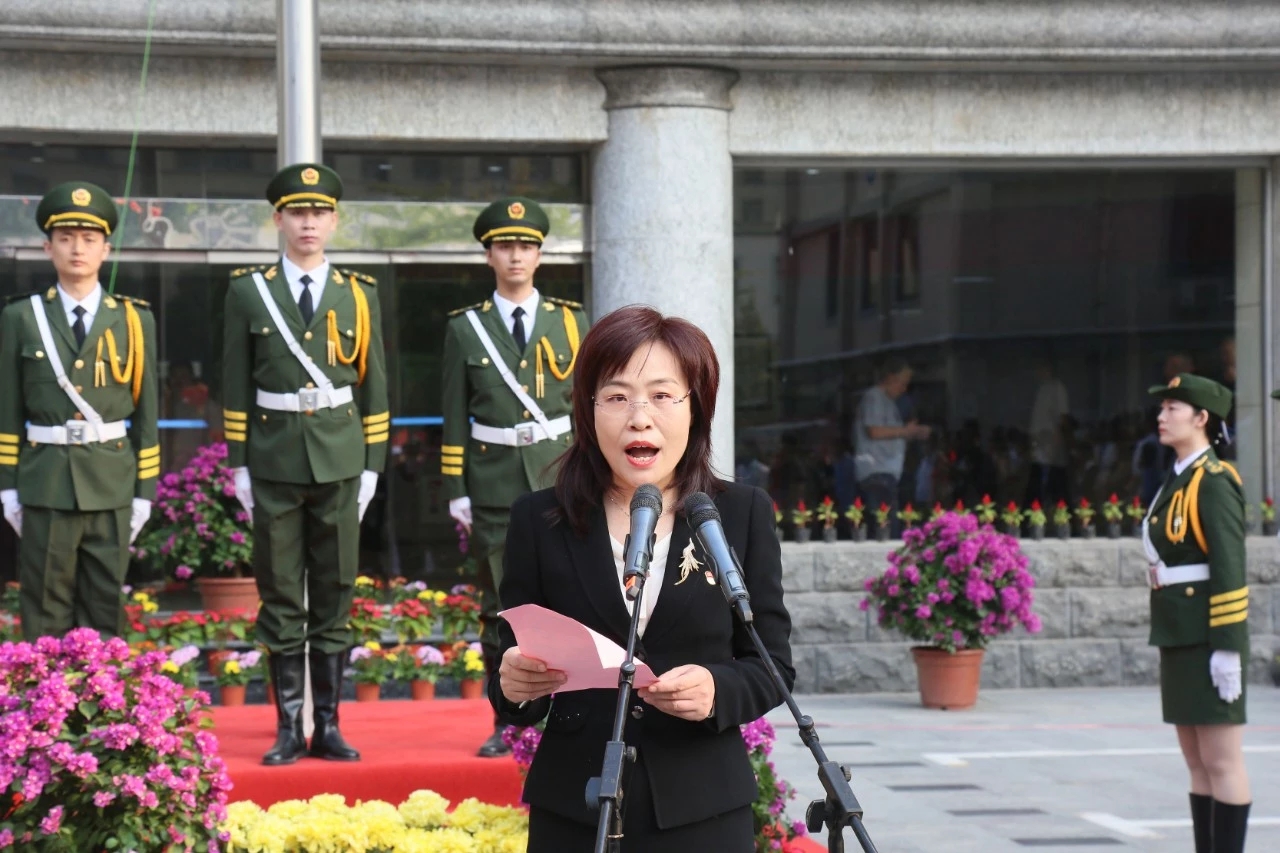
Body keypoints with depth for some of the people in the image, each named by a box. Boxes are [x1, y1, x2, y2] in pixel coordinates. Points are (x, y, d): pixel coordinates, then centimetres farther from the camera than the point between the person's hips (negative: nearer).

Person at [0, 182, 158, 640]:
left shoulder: (134, 320, 6)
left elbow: (147, 413, 6)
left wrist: (145, 491, 3)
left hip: (112, 484, 1)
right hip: (46, 482, -1)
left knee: (105, 611, 5)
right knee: (46, 615, 2)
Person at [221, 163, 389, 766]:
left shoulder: (359, 295, 7)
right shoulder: (248, 292, 4)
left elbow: (374, 387, 8)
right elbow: (235, 386, 4)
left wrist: (372, 465, 3)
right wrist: (239, 466, 0)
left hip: (339, 460, 1)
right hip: (274, 461, -1)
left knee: (335, 596, 4)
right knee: (281, 598, 2)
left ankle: (328, 726, 10)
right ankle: (289, 728, 7)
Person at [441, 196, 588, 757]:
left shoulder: (571, 322, 6)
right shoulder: (465, 329, 5)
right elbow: (455, 416, 5)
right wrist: (456, 491, 1)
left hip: (559, 479, 0)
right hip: (494, 484, 0)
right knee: (499, 606, 3)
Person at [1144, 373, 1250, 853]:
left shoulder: (1214, 480, -13)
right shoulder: (1179, 480, 15)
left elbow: (1229, 567, -18)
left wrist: (1227, 647, -21)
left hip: (1208, 638, -10)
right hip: (1180, 636, 10)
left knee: (1220, 761, -5)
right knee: (1197, 761, 11)